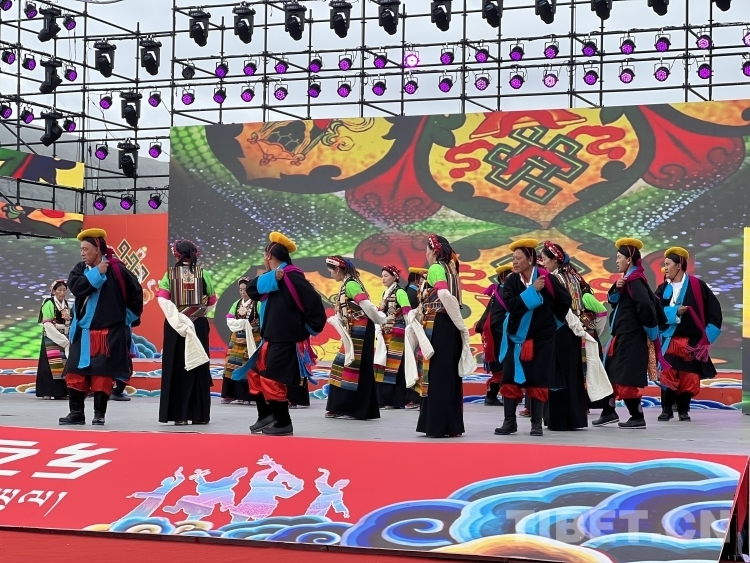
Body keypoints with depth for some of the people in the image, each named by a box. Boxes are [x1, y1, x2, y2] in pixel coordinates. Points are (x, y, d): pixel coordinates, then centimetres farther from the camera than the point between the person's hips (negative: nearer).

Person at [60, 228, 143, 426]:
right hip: (83, 331, 5)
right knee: (74, 372, 1)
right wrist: (97, 273, -16)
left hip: (109, 331, -5)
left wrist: (128, 318, 3)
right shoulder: (80, 269, 6)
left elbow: (136, 293, 0)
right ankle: (76, 413, 9)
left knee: (102, 373, -3)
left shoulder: (116, 269, -7)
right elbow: (76, 288, -13)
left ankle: (99, 414, 7)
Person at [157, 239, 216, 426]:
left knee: (176, 368, 3)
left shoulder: (170, 273, 0)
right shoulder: (202, 273, 1)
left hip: (175, 324, 0)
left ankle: (178, 414, 0)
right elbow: (212, 300, 6)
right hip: (199, 325, 0)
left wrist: (177, 319, -7)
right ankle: (199, 414, 7)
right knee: (197, 368, 6)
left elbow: (163, 299, -11)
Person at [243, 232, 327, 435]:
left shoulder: (291, 277, -17)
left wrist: (310, 327, -11)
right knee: (255, 375, 15)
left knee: (271, 380, -7)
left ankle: (283, 423, 4)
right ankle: (266, 416, 24)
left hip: (286, 341, -10)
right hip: (272, 339, 10)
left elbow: (313, 301, -21)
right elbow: (252, 289, 6)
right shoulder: (270, 279, 13)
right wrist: (271, 277, -9)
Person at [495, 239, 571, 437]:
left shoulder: (547, 279, -8)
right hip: (516, 338, 2)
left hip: (541, 338, -2)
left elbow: (565, 300, 4)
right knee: (510, 379, -1)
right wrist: (532, 290, -20)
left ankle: (537, 423, 6)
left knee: (538, 381, 0)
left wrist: (551, 319, 13)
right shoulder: (511, 281, -2)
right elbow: (510, 305, -17)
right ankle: (510, 421, 5)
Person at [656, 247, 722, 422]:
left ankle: (683, 410, 13)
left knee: (688, 377, 2)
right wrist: (675, 312, -21)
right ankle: (667, 409, 1)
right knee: (667, 374, -7)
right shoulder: (663, 289, 7)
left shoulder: (697, 286, -2)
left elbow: (714, 309, 1)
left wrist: (707, 335, -4)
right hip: (669, 340, 2)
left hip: (692, 340, -2)